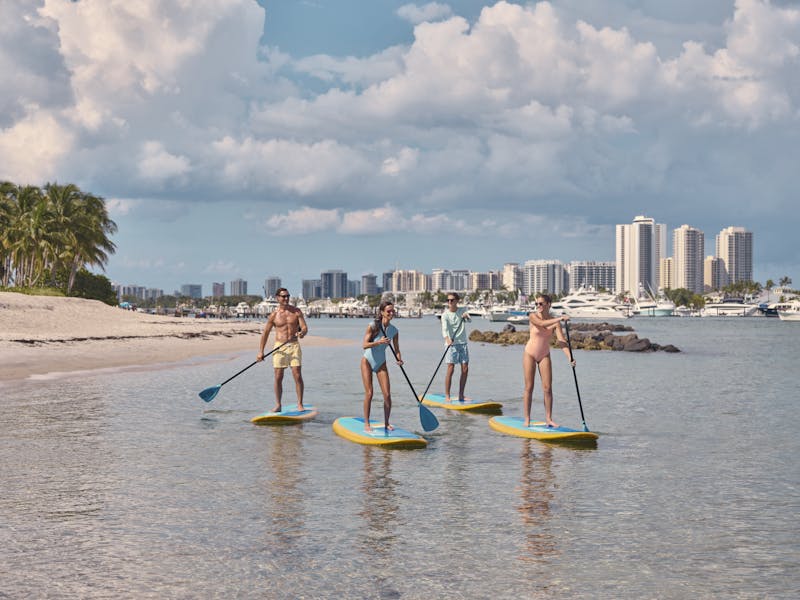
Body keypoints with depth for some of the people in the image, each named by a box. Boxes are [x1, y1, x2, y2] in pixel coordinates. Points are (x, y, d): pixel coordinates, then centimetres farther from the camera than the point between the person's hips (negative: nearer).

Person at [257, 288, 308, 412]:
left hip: (294, 346, 0)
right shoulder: (274, 315, 2)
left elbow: (305, 327, -2)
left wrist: (303, 332, -27)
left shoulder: (296, 311, 3)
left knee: (298, 376, -6)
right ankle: (278, 405, 9)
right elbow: (265, 333, 6)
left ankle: (300, 404, 2)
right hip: (279, 347, 0)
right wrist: (261, 352, 3)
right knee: (278, 377, -1)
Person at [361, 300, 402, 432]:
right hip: (367, 361, -4)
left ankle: (386, 423, 10)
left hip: (381, 363, 4)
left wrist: (399, 359, -21)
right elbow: (365, 345, -21)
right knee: (369, 393, -9)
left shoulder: (394, 331, -5)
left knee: (387, 394, -4)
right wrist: (378, 342, -37)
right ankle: (366, 423, 2)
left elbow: (396, 349, 0)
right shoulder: (372, 326, -17)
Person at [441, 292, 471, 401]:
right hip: (451, 343, -3)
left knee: (465, 369, 1)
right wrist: (447, 339, -38)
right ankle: (447, 395, -6)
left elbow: (470, 320, -13)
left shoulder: (462, 311, 5)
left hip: (463, 343, 4)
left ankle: (461, 395, 10)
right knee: (450, 369, -11)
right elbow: (444, 328, -20)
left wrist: (466, 317, -36)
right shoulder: (445, 315, -5)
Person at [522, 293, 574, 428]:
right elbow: (542, 323, -36)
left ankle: (548, 419, 5)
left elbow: (561, 340, -17)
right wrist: (560, 319, -46)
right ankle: (527, 419, 3)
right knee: (529, 388, -1)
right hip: (530, 354, -2)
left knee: (548, 388, -2)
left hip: (544, 355, 2)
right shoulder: (533, 316, -14)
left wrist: (569, 357, -30)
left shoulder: (555, 321, -9)